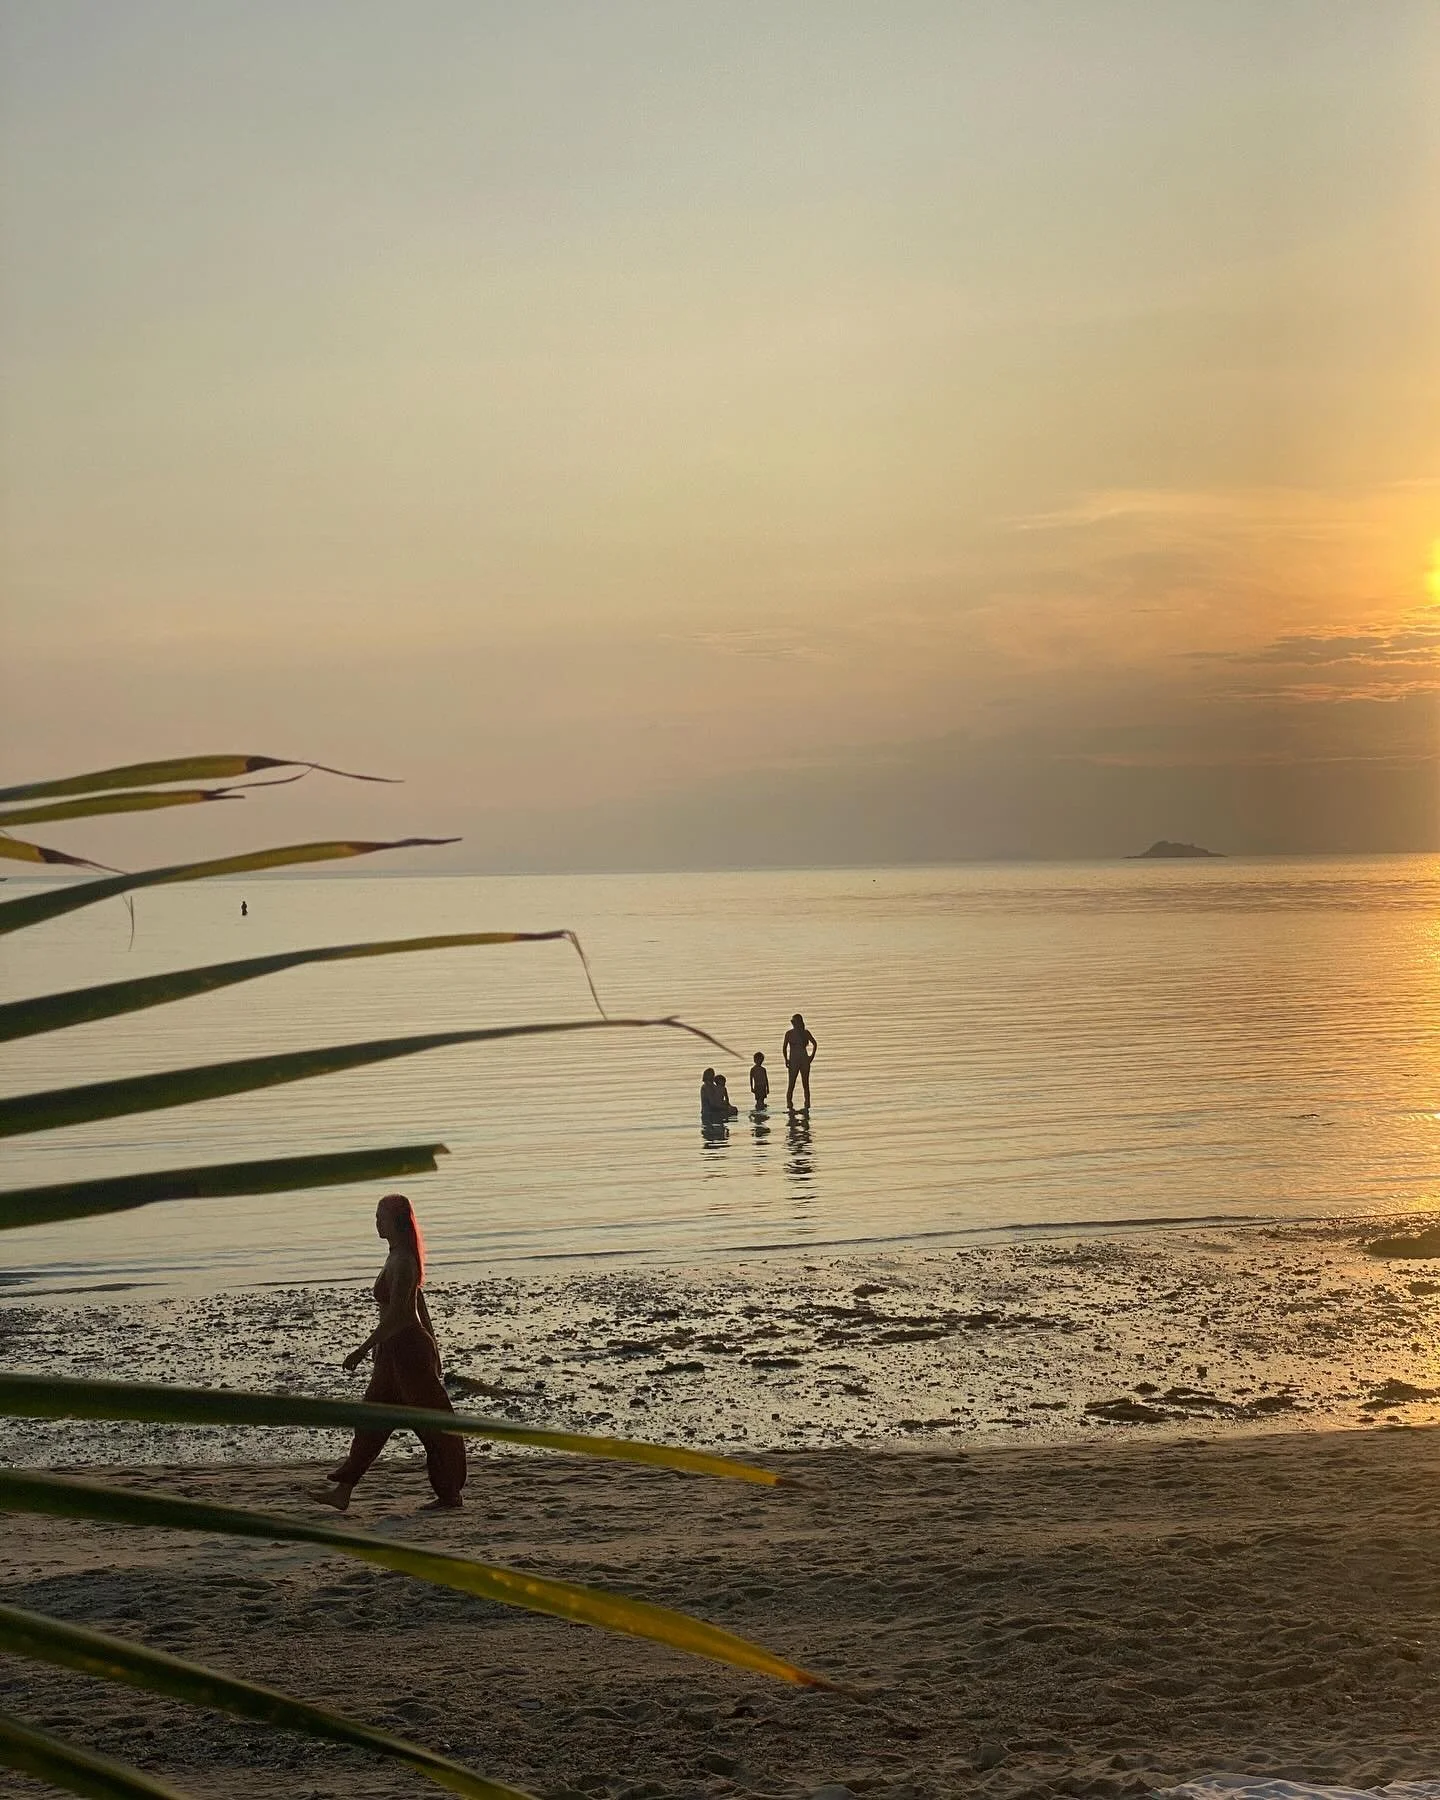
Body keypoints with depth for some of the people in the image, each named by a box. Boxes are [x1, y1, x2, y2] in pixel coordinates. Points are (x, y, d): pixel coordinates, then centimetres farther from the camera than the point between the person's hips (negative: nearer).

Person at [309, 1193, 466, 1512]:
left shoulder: (401, 1261, -20)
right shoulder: (400, 1257, 11)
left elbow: (397, 1314, -24)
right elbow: (418, 1306, 18)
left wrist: (362, 1350, -23)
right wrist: (431, 1348, 23)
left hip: (407, 1349, -11)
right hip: (395, 1351, 11)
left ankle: (451, 1495, 10)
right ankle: (342, 1492, 13)